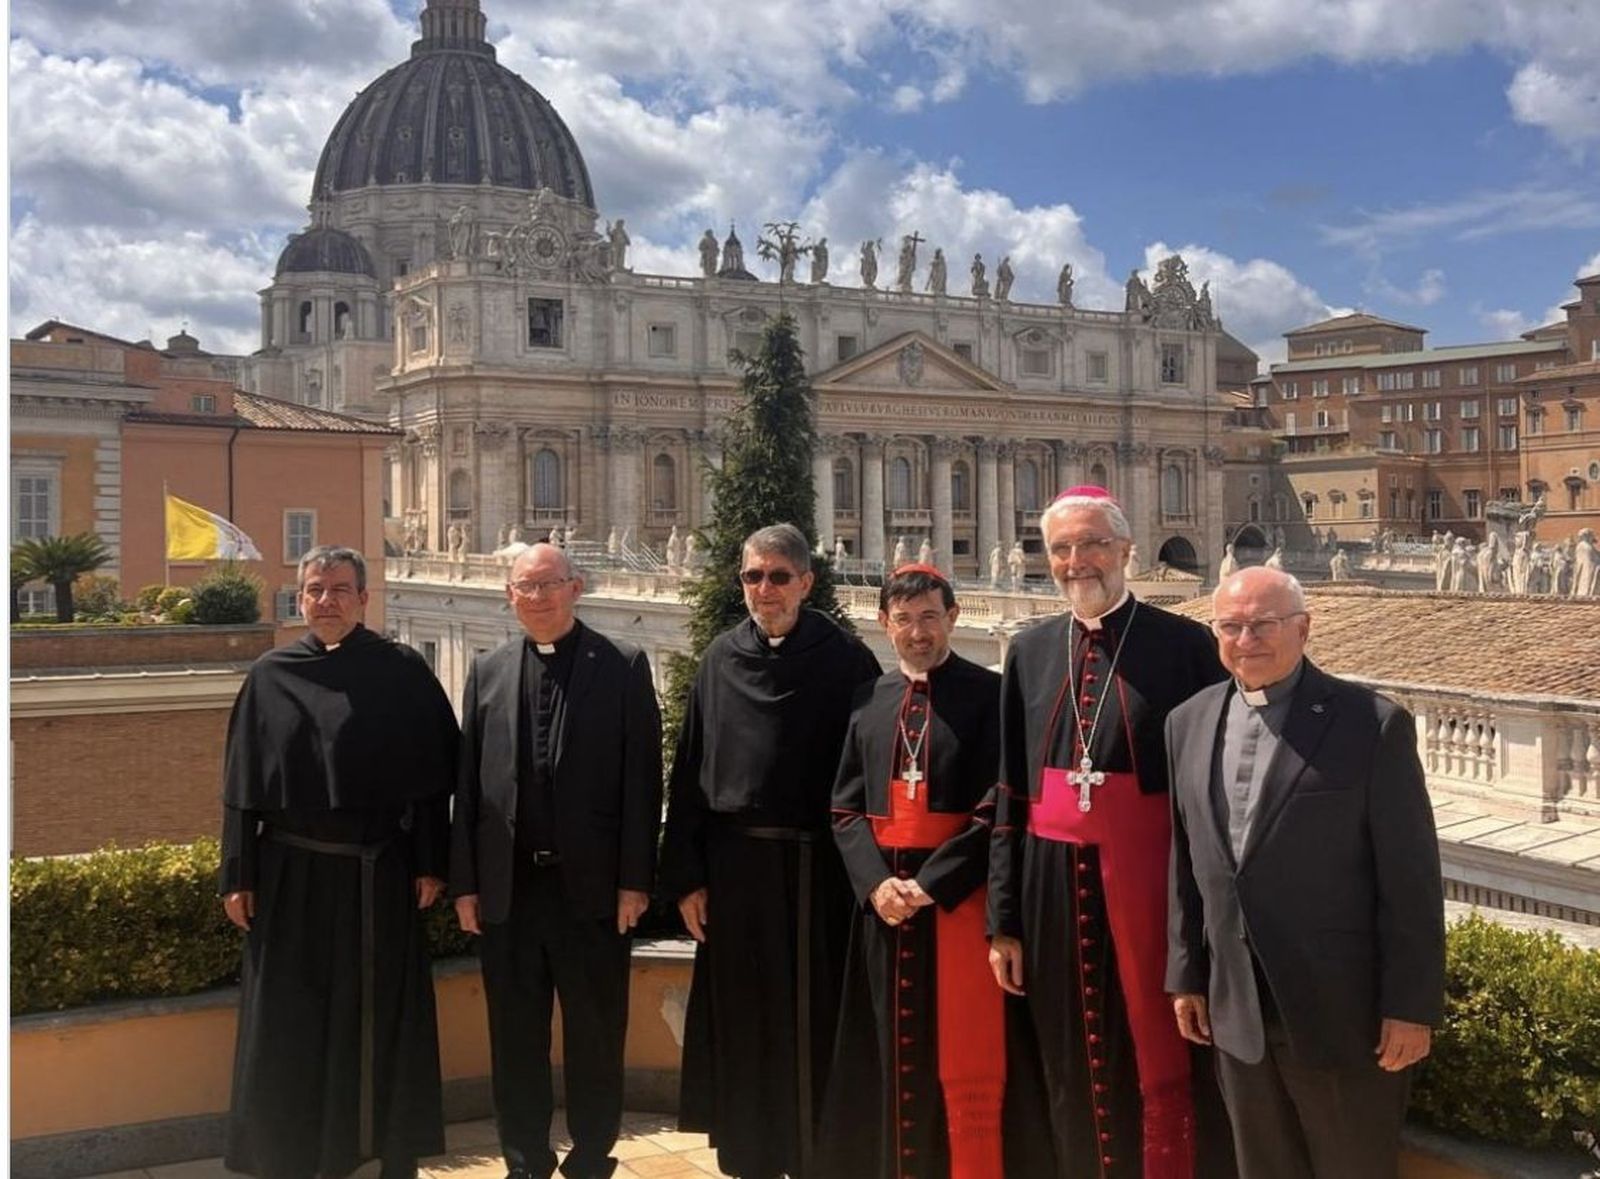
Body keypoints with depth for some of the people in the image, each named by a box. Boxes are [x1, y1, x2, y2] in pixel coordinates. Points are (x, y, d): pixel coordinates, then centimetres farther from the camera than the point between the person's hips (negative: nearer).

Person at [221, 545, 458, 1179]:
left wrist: (430, 862, -6)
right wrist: (238, 876, 1)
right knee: (291, 1026, 9)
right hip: (291, 873, 2)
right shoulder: (270, 676, 2)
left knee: (383, 1017, 9)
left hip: (379, 876, -1)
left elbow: (431, 771, -3)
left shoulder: (402, 672, -3)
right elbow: (242, 782, 4)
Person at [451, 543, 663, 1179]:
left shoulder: (623, 666, -1)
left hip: (592, 885, -3)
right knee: (515, 1038, 12)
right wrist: (465, 882, 2)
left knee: (595, 1037, 8)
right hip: (507, 885, 3)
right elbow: (467, 780, 7)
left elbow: (641, 780, -4)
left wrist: (634, 880, -8)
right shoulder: (487, 671, 9)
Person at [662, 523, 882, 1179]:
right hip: (733, 867, 3)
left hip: (817, 870, -3)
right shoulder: (720, 660, 6)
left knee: (812, 1024, 6)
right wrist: (685, 876, 0)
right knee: (743, 1026, 12)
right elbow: (690, 771, 5)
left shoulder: (845, 660, -4)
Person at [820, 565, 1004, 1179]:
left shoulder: (989, 694, -3)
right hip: (882, 896, 4)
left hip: (958, 895, -4)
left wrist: (929, 884, -14)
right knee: (892, 1053, 12)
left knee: (964, 1063, 1)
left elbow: (996, 809, -10)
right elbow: (846, 808, 8)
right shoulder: (869, 699, 11)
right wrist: (876, 883, -8)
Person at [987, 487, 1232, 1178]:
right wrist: (1003, 919, 5)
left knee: (1158, 1069, 6)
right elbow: (1010, 796, 8)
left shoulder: (1183, 646, -5)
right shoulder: (1030, 653, 8)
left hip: (1148, 883, -4)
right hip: (1052, 885, 4)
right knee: (1065, 1072, 14)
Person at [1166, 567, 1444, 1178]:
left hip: (1342, 1012, -4)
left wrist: (1411, 1005, -10)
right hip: (1236, 1010, 4)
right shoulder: (1188, 723, 4)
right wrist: (1186, 974, 11)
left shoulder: (1374, 724, -11)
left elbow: (1410, 878, -10)